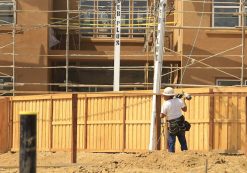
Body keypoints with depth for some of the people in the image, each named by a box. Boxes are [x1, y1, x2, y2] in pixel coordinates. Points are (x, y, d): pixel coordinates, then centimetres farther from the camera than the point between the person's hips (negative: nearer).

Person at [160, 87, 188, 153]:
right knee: (182, 140, 14)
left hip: (172, 125, -5)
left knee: (171, 142, 3)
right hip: (181, 123, 5)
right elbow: (185, 109, 8)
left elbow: (162, 116, -12)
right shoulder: (179, 101, -3)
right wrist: (183, 101, 21)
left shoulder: (165, 104, -15)